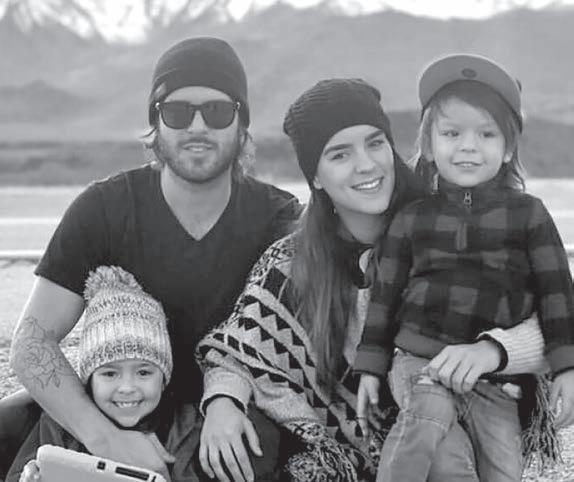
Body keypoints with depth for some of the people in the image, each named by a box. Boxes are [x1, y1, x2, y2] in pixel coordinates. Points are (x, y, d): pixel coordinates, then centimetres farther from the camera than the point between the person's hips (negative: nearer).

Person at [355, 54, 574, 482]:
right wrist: (371, 366, 11)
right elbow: (386, 293, 13)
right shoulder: (412, 219, 9)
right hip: (419, 359, 0)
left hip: (498, 377, 1)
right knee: (427, 418, -30)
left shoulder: (528, 214, 6)